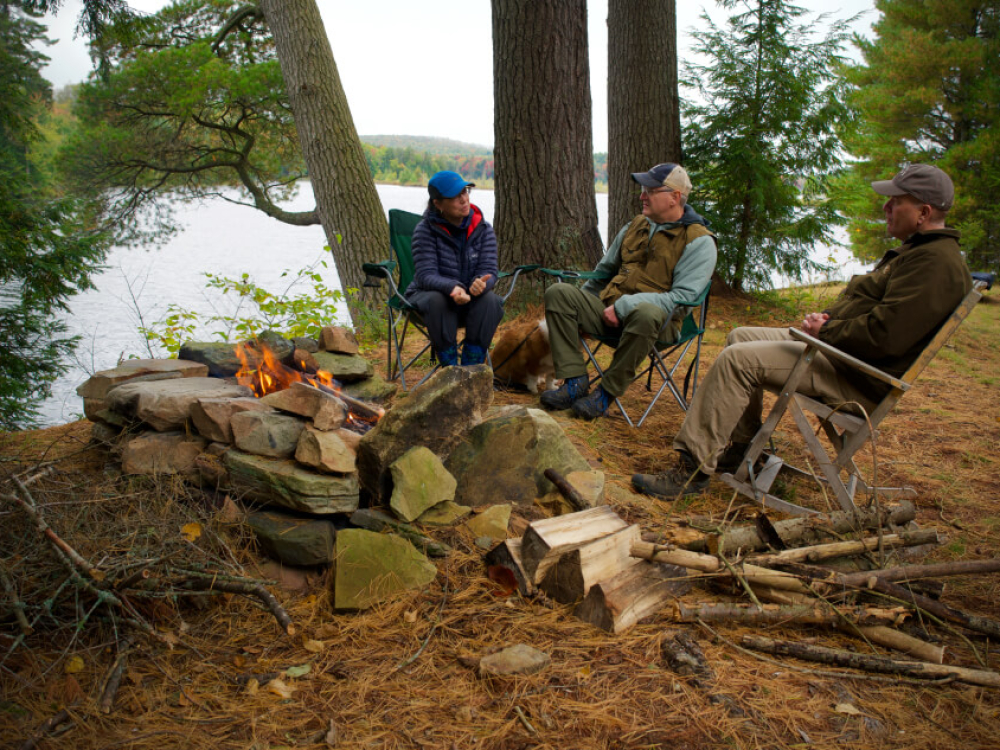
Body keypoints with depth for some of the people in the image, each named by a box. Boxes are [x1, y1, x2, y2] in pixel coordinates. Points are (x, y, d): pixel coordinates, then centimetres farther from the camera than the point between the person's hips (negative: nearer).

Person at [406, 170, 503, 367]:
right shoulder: (425, 230, -11)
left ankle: (472, 365, -20)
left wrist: (481, 283, -35)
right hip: (427, 294, -2)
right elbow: (426, 275, -19)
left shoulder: (483, 229, -3)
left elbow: (489, 270, -9)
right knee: (437, 300, -36)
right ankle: (449, 366, -25)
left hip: (470, 301, 2)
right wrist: (453, 288, -40)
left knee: (490, 301, -29)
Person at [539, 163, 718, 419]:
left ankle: (608, 391, -22)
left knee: (645, 313, -41)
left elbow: (681, 298, -16)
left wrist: (623, 306, -22)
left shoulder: (699, 241, -5)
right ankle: (576, 381, -20)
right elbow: (605, 270, 31)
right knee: (558, 292, -13)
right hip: (608, 308, 6)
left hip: (659, 321, -6)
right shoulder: (636, 225, 17)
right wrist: (579, 304, 27)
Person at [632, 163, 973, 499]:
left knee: (737, 359, -23)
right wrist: (828, 317, 4)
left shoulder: (937, 262, -18)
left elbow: (885, 336, -27)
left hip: (857, 379, -12)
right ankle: (742, 448, 16)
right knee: (741, 337, 16)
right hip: (838, 345, 12)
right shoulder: (914, 249, 17)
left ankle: (693, 470, -19)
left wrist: (826, 331, -14)